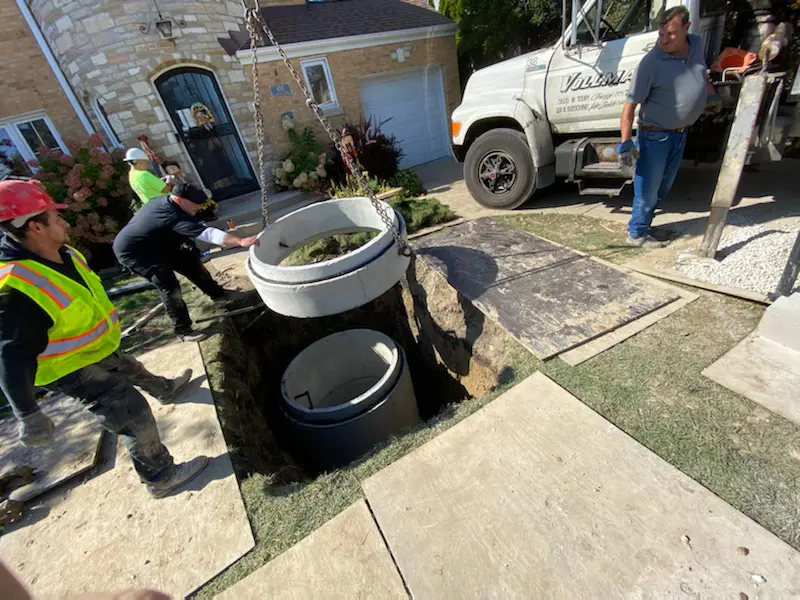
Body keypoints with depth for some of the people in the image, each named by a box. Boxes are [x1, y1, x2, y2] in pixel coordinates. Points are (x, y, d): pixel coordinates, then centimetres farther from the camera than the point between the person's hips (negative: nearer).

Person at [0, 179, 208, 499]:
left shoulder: (62, 254, -7)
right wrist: (28, 416, -27)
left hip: (94, 350, 9)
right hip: (71, 369, -9)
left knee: (132, 370, 32)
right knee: (134, 416, -6)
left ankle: (165, 390, 63)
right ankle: (160, 477, 11)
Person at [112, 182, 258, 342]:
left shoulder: (163, 201, -7)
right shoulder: (173, 216, -37)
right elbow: (207, 233, -47)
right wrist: (240, 241, -54)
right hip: (132, 252, -10)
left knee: (190, 261, 10)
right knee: (169, 286, -18)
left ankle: (215, 292, 27)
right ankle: (182, 329, -8)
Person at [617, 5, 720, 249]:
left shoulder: (697, 44, 3)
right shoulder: (651, 62, -18)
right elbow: (630, 105, -22)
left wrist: (713, 95, 32)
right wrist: (626, 143, -30)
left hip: (680, 133, 8)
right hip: (655, 134, -8)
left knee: (663, 187, 15)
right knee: (648, 188, -4)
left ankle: (643, 226, 28)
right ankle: (637, 234, 10)